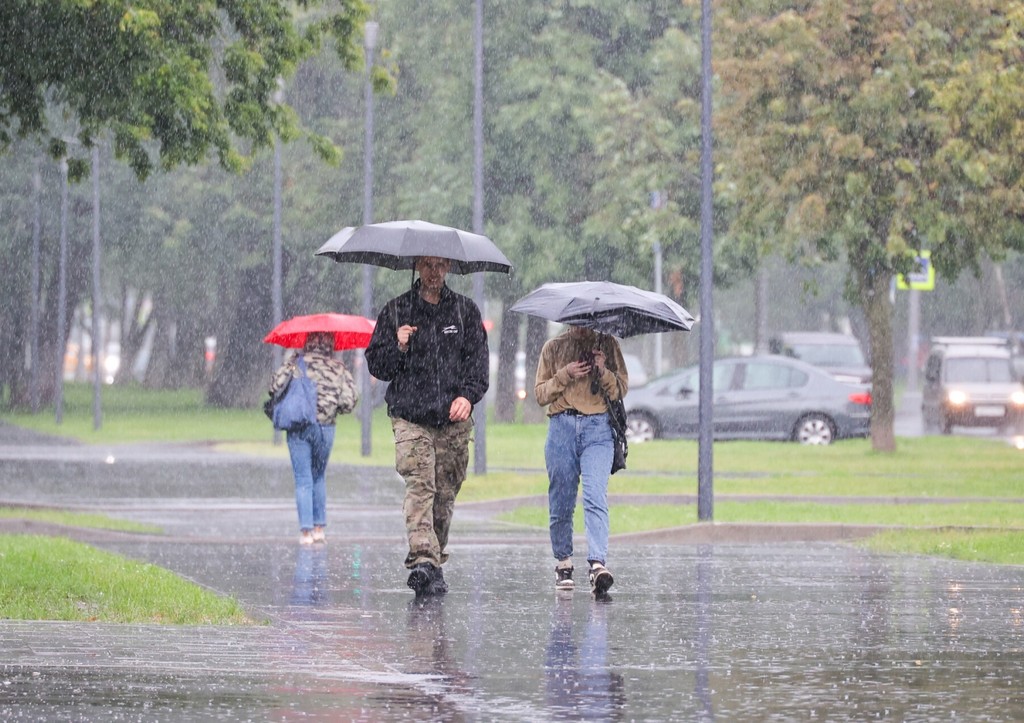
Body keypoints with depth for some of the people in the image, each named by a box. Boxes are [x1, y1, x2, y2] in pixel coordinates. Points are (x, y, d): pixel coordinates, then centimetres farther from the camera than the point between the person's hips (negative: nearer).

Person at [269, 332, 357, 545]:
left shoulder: (295, 363, -3)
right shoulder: (338, 369, -1)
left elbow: (276, 387, -8)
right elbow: (349, 401, -7)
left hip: (298, 428, -1)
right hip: (325, 427, 1)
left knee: (303, 480, 3)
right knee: (319, 477, 18)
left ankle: (306, 531, -3)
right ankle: (319, 527, 17)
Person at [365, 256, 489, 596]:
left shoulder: (465, 310, 12)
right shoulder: (396, 311, 10)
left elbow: (478, 359, 6)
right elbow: (376, 365, 9)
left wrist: (467, 394, -11)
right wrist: (399, 347, -11)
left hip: (453, 419, 2)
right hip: (410, 417, -2)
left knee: (445, 493, 2)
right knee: (420, 487, -17)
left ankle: (434, 561, 14)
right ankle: (424, 561, -29)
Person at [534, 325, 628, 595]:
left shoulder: (607, 345, 13)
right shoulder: (554, 347, 13)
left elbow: (621, 389, 9)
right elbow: (540, 393, 9)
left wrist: (603, 371, -8)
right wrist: (565, 375, -6)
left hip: (598, 430, -1)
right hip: (562, 427, 1)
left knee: (596, 497, -17)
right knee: (561, 501, 4)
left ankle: (598, 564, -28)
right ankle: (563, 563, 20)